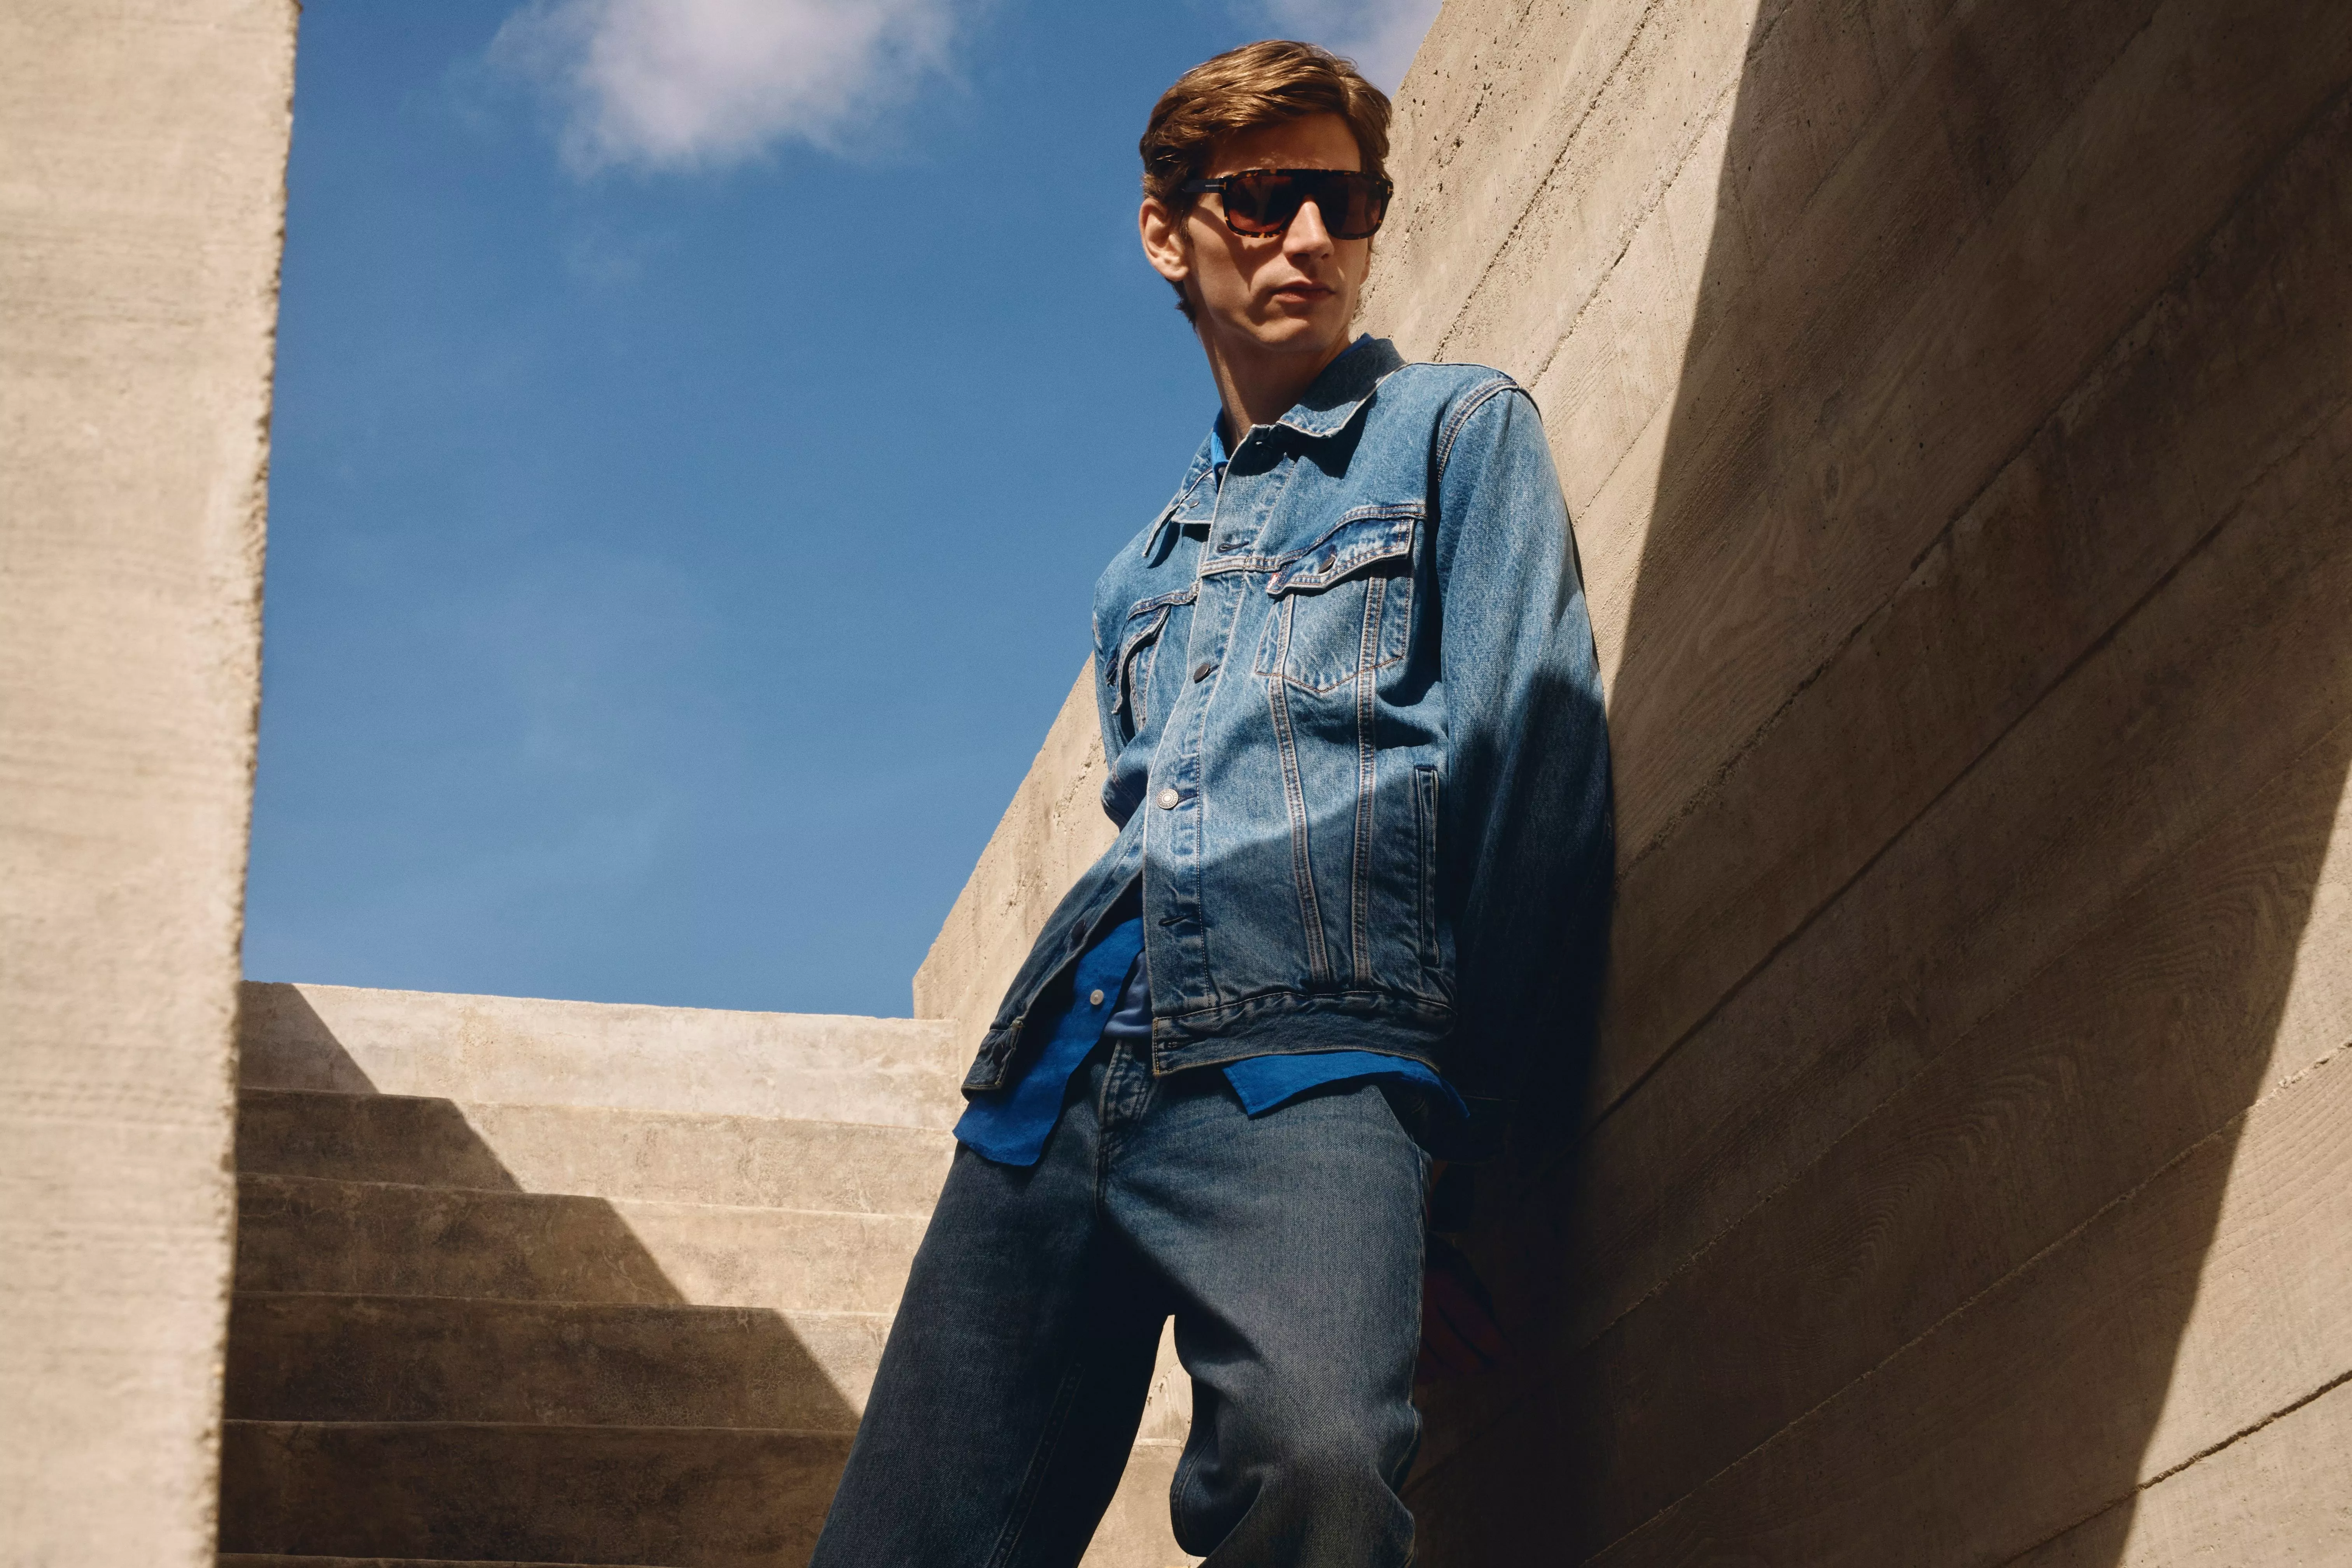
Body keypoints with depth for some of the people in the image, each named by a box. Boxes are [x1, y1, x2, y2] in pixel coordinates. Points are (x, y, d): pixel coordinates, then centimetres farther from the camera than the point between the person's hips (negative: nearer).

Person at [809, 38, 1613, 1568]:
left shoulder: (1460, 428, 14)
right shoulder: (1143, 577, 31)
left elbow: (1533, 739, 4)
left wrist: (1462, 1072, 0)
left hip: (1306, 1056, -6)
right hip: (1062, 1069, 6)